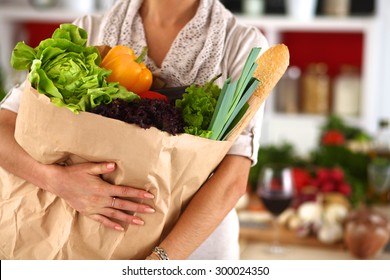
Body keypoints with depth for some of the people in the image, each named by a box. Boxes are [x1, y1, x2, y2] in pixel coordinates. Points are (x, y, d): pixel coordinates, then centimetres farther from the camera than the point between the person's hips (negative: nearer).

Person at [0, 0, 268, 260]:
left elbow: (233, 179, -22)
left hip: (196, 244, -1)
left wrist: (158, 261, -31)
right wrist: (56, 179, -30)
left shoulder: (243, 44, -12)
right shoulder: (89, 33, -6)